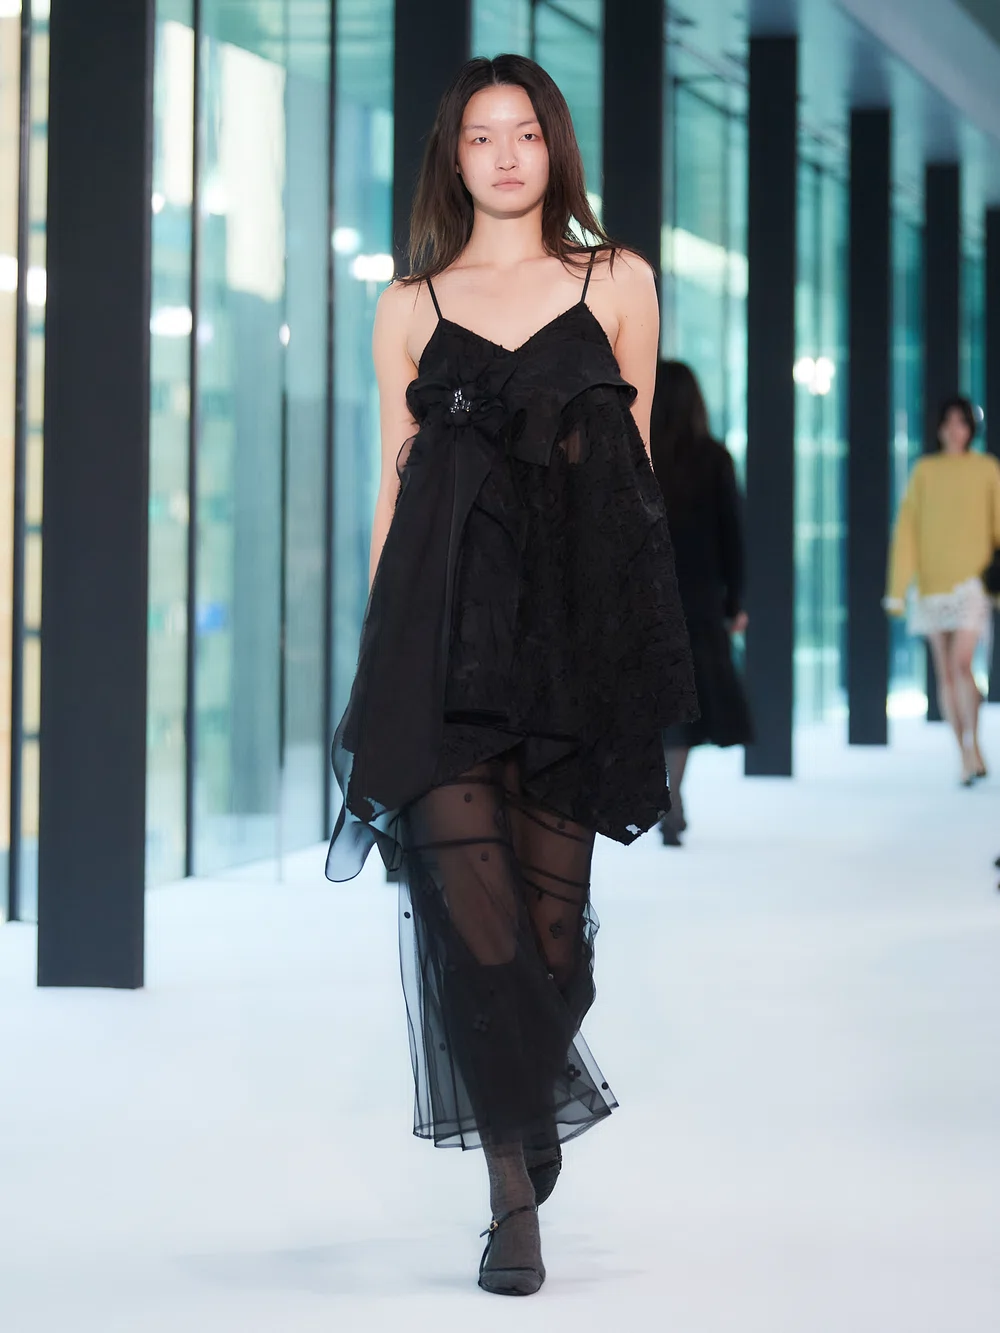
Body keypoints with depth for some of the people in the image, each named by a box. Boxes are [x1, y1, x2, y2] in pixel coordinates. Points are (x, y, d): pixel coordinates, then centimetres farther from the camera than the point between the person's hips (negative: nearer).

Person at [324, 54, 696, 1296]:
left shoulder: (617, 284, 12)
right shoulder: (410, 308, 13)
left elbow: (634, 463, 13)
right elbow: (395, 485, 12)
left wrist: (636, 630, 8)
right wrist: (377, 655, 8)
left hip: (578, 617, 1)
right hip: (447, 623, 0)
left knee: (552, 900, 1)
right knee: (468, 888, -14)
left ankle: (519, 1123, 26)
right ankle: (515, 1188, -10)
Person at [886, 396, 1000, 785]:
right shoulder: (924, 471, 7)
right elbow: (907, 529, 4)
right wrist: (898, 588, -2)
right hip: (932, 583, 2)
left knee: (961, 663, -19)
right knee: (945, 675, 4)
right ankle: (967, 757, 11)